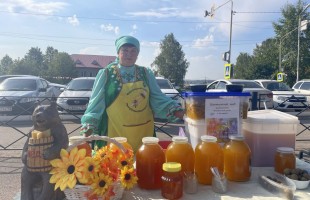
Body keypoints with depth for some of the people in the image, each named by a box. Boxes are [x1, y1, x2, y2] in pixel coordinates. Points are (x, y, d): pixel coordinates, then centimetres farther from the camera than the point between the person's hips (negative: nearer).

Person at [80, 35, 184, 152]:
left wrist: (176, 111, -6)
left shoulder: (146, 74, 6)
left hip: (143, 134, 3)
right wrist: (88, 127, -8)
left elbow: (158, 99, 7)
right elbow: (96, 104, 0)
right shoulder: (106, 74, -1)